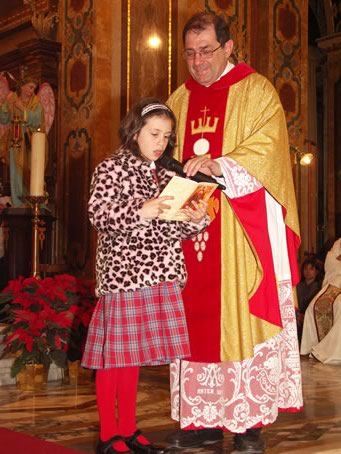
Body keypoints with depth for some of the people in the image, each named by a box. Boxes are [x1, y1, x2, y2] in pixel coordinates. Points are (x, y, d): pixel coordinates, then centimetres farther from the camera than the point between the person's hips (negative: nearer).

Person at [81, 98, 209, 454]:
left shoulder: (165, 175, 17)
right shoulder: (112, 168, -2)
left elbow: (175, 229, 17)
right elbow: (99, 214, -15)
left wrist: (196, 219, -3)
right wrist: (140, 212, -27)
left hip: (157, 275, 6)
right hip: (122, 271, -6)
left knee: (133, 353, 13)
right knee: (114, 352, -1)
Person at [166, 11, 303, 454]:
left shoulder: (256, 92, 3)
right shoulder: (179, 100, 18)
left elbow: (266, 151, -10)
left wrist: (217, 166, -25)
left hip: (242, 232, -4)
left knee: (242, 319, -6)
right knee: (197, 321, 3)